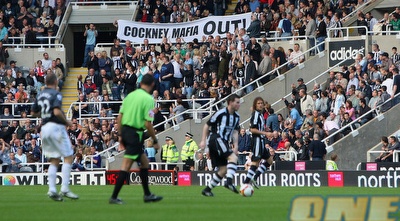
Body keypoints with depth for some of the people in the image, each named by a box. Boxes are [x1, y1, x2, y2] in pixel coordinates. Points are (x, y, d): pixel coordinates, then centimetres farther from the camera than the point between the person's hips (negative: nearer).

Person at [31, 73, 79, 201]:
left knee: (54, 161, 10)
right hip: (56, 127, -7)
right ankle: (64, 189, -11)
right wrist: (67, 122, -9)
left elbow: (34, 113, 17)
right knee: (69, 157, -2)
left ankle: (52, 190, -1)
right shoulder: (56, 94, -10)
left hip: (45, 128, 7)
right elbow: (57, 112, -22)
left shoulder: (40, 96, 12)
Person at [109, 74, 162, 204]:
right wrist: (155, 141, -3)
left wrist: (121, 136, 17)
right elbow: (148, 124, -15)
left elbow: (119, 118, 9)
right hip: (136, 134, -8)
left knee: (144, 162, 19)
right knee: (126, 166, -5)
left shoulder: (130, 95, 8)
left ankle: (147, 194, 24)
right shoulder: (148, 99, -11)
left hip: (125, 130, 8)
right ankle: (114, 197, -6)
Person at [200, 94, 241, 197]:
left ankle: (207, 189, 13)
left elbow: (235, 131, 18)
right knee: (233, 157, -27)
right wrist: (203, 140, -5)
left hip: (224, 142, 9)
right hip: (215, 138, -9)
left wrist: (235, 145, 6)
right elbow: (207, 125, -3)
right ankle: (229, 182, -37)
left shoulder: (236, 116, 13)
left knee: (223, 169, 5)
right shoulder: (221, 113, -10)